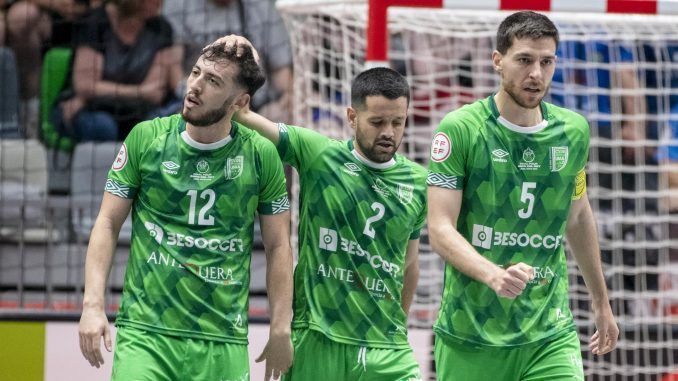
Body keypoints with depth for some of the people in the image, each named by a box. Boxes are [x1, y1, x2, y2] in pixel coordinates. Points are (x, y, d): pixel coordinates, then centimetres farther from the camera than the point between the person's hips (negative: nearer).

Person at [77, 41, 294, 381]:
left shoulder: (261, 155, 2)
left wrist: (281, 330, 3)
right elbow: (108, 223, 4)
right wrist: (93, 305, -5)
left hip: (223, 344, 1)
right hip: (144, 333, -1)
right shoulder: (146, 139, 1)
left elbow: (278, 247, 8)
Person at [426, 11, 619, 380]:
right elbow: (440, 230, -12)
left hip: (550, 336, 3)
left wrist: (601, 301, 28)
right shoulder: (460, 129, -7)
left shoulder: (574, 131, 6)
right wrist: (494, 275, -29)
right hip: (471, 334, -2)